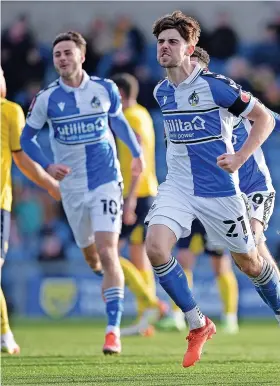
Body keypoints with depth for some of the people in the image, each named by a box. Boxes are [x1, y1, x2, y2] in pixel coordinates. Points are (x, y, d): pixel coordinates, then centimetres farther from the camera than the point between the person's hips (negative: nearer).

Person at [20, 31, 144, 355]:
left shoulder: (105, 89, -3)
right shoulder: (47, 98, -5)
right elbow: (27, 137, 5)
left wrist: (136, 153, 14)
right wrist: (47, 166, -10)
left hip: (106, 181, -2)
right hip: (72, 187, 2)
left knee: (107, 253, -15)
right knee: (90, 255, 13)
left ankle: (113, 330, -16)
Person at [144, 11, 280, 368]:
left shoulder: (214, 85, -15)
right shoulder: (161, 92, 4)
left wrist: (239, 158, -19)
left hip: (218, 188, -4)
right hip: (177, 185, 4)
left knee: (248, 262, 8)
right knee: (155, 248, -19)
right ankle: (198, 325, -3)